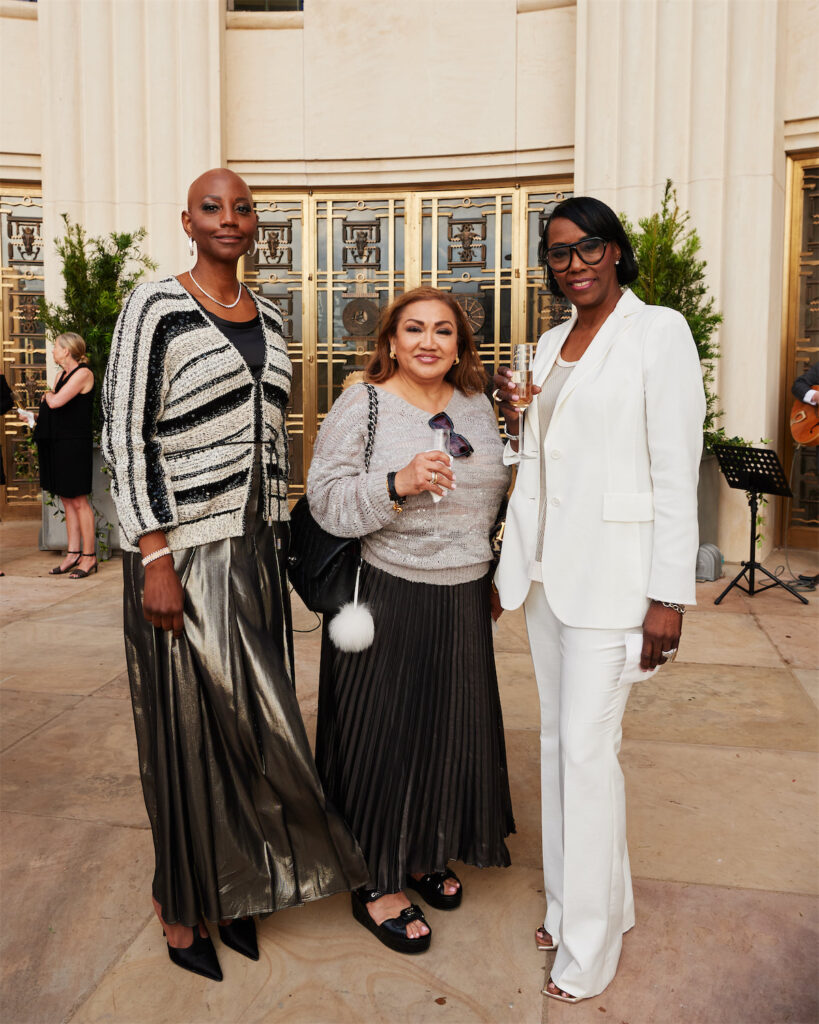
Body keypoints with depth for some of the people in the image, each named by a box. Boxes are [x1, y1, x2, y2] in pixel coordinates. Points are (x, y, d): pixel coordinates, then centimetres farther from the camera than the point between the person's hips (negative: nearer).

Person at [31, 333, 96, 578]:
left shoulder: (83, 373, -11)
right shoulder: (63, 374, 16)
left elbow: (56, 403, -20)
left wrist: (48, 395, 0)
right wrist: (34, 416, 3)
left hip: (75, 443, -9)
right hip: (58, 443, 9)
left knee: (79, 501, -4)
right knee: (67, 502, 10)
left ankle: (89, 556, 3)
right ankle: (73, 554, 15)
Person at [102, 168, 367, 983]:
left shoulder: (268, 318, 12)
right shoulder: (156, 308, -8)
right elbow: (124, 434, -12)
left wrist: (277, 540, 14)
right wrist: (155, 559, -18)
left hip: (255, 548, 6)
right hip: (182, 549, -6)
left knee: (246, 720, 13)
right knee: (187, 725, 5)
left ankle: (232, 886, 32)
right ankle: (181, 903, 27)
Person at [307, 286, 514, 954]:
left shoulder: (476, 405, 9)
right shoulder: (360, 406, -7)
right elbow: (326, 501, -16)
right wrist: (398, 484, -27)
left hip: (465, 599, 6)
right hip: (388, 598, -5)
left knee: (450, 728, 15)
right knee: (384, 733, 4)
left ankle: (426, 855, 38)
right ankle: (377, 882, 23)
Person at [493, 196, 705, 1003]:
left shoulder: (658, 332, -8)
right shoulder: (551, 345, 13)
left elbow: (676, 472, -13)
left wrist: (668, 596, -16)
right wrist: (514, 417, 1)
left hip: (612, 570, -7)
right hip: (546, 565, 7)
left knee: (587, 746, -3)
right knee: (557, 736, 14)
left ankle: (587, 941, 16)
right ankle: (574, 901, 32)